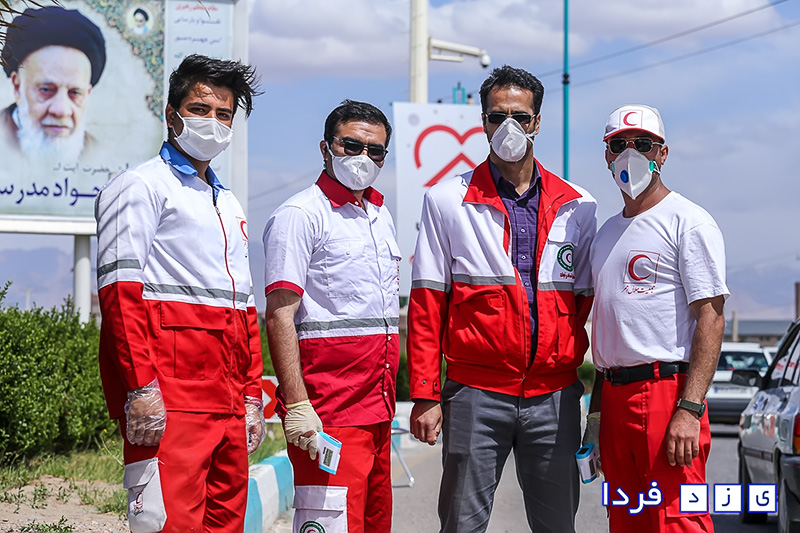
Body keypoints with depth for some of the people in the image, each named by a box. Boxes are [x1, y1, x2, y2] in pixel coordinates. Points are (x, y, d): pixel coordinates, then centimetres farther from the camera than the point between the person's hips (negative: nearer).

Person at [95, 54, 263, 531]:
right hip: (169, 401, -8)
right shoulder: (141, 186, 1)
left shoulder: (229, 205, 26)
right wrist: (141, 386, -19)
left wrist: (252, 397, 17)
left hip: (228, 405, 8)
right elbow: (120, 292, -9)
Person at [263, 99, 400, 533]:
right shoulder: (300, 215, -7)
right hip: (330, 411, -8)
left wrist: (387, 402, 20)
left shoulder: (380, 216, 18)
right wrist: (296, 405, -22)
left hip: (377, 409, 8)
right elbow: (279, 315, -14)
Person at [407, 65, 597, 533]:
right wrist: (426, 394, -4)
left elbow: (587, 301, 12)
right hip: (476, 393, -2)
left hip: (554, 396, 2)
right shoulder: (448, 201, 3)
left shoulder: (577, 207, 9)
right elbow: (427, 305, 2)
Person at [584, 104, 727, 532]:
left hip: (666, 391, -8)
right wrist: (596, 413, 19)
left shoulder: (689, 222, -4)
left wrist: (689, 410, -21)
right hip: (614, 397, 8)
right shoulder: (607, 232, 20)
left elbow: (710, 319, -12)